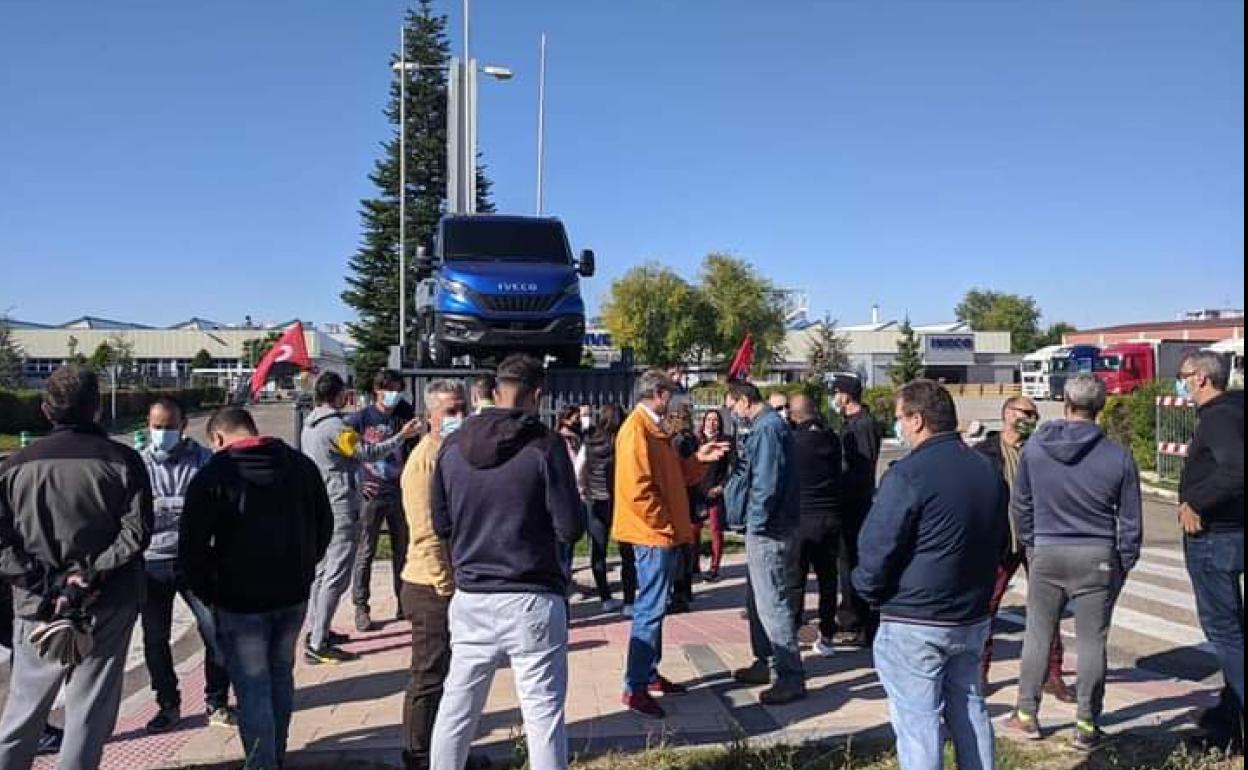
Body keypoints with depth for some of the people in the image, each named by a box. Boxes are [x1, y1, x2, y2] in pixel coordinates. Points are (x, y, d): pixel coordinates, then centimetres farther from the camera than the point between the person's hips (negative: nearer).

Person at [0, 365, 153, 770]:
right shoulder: (123, 461, -6)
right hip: (108, 606, -2)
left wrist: (45, 584, -6)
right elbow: (136, 532, -14)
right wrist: (89, 576, -12)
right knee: (90, 714, 9)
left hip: (38, 608, 2)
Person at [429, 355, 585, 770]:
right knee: (544, 715, 4)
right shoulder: (545, 444, -11)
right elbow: (571, 528, -9)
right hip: (531, 599, -4)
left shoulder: (453, 445, 3)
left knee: (456, 708, 18)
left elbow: (441, 523, 10)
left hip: (471, 598, 5)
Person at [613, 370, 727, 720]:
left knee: (654, 608, 16)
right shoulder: (636, 430, -16)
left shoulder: (652, 429, 17)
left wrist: (697, 460, 4)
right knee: (650, 610, -8)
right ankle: (634, 688, -3)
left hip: (661, 535, 10)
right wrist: (664, 526, -18)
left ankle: (650, 675, 26)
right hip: (653, 535, -10)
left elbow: (671, 476, 19)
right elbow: (637, 488, -23)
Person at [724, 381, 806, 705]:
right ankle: (765, 663, 31)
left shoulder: (768, 428, -18)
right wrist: (729, 486, 15)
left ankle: (791, 677, 0)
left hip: (768, 531, -11)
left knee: (772, 603, -6)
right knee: (758, 599, 20)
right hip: (764, 529, 11)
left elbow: (767, 483, -24)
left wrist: (756, 522, -18)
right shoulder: (766, 426, 15)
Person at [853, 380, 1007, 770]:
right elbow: (998, 544, 17)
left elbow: (876, 549, -17)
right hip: (972, 619, 8)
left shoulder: (909, 473, -18)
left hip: (914, 624, -7)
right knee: (969, 710, 19)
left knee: (918, 721, 2)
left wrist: (868, 590, 0)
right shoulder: (988, 470, 7)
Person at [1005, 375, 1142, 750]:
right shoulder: (1118, 457, -8)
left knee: (1038, 635, 12)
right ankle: (1086, 725, 14)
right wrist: (1125, 563, 11)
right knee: (1091, 642, 8)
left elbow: (1020, 504, 5)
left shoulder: (1034, 447, -3)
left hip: (1047, 553, 1)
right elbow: (1131, 520, -1)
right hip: (1097, 557, -1)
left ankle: (1026, 715, 20)